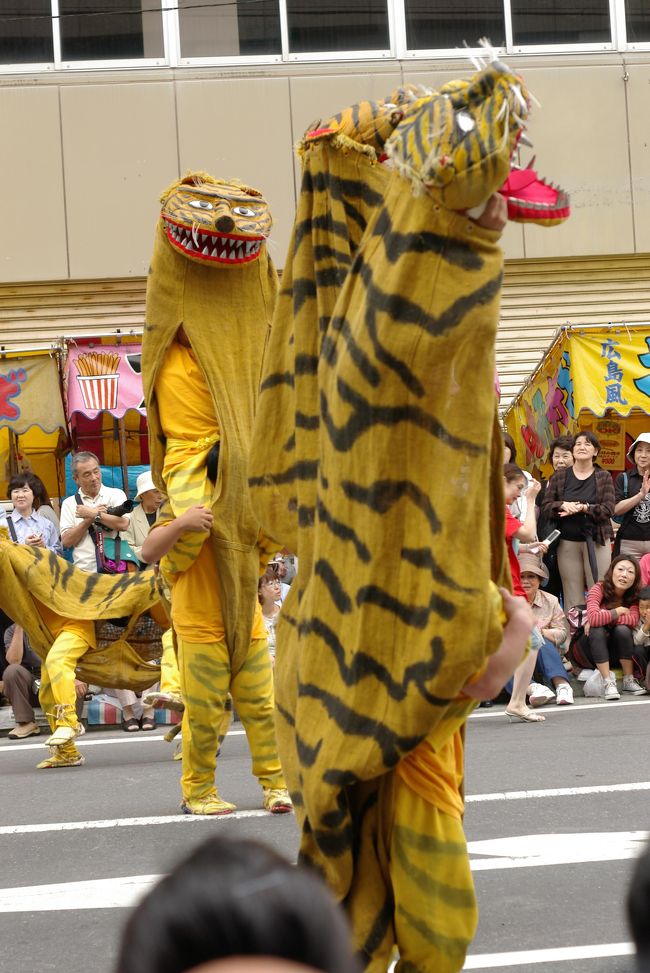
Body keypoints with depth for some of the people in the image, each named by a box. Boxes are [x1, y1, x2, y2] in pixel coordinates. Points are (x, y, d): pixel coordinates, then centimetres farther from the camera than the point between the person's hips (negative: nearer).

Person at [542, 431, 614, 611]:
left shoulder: (604, 477, 5)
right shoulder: (559, 477, 9)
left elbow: (608, 509, -5)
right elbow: (545, 507, 4)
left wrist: (583, 507, -17)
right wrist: (563, 505, -15)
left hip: (596, 541, -1)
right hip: (567, 542, 1)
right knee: (573, 597, 0)